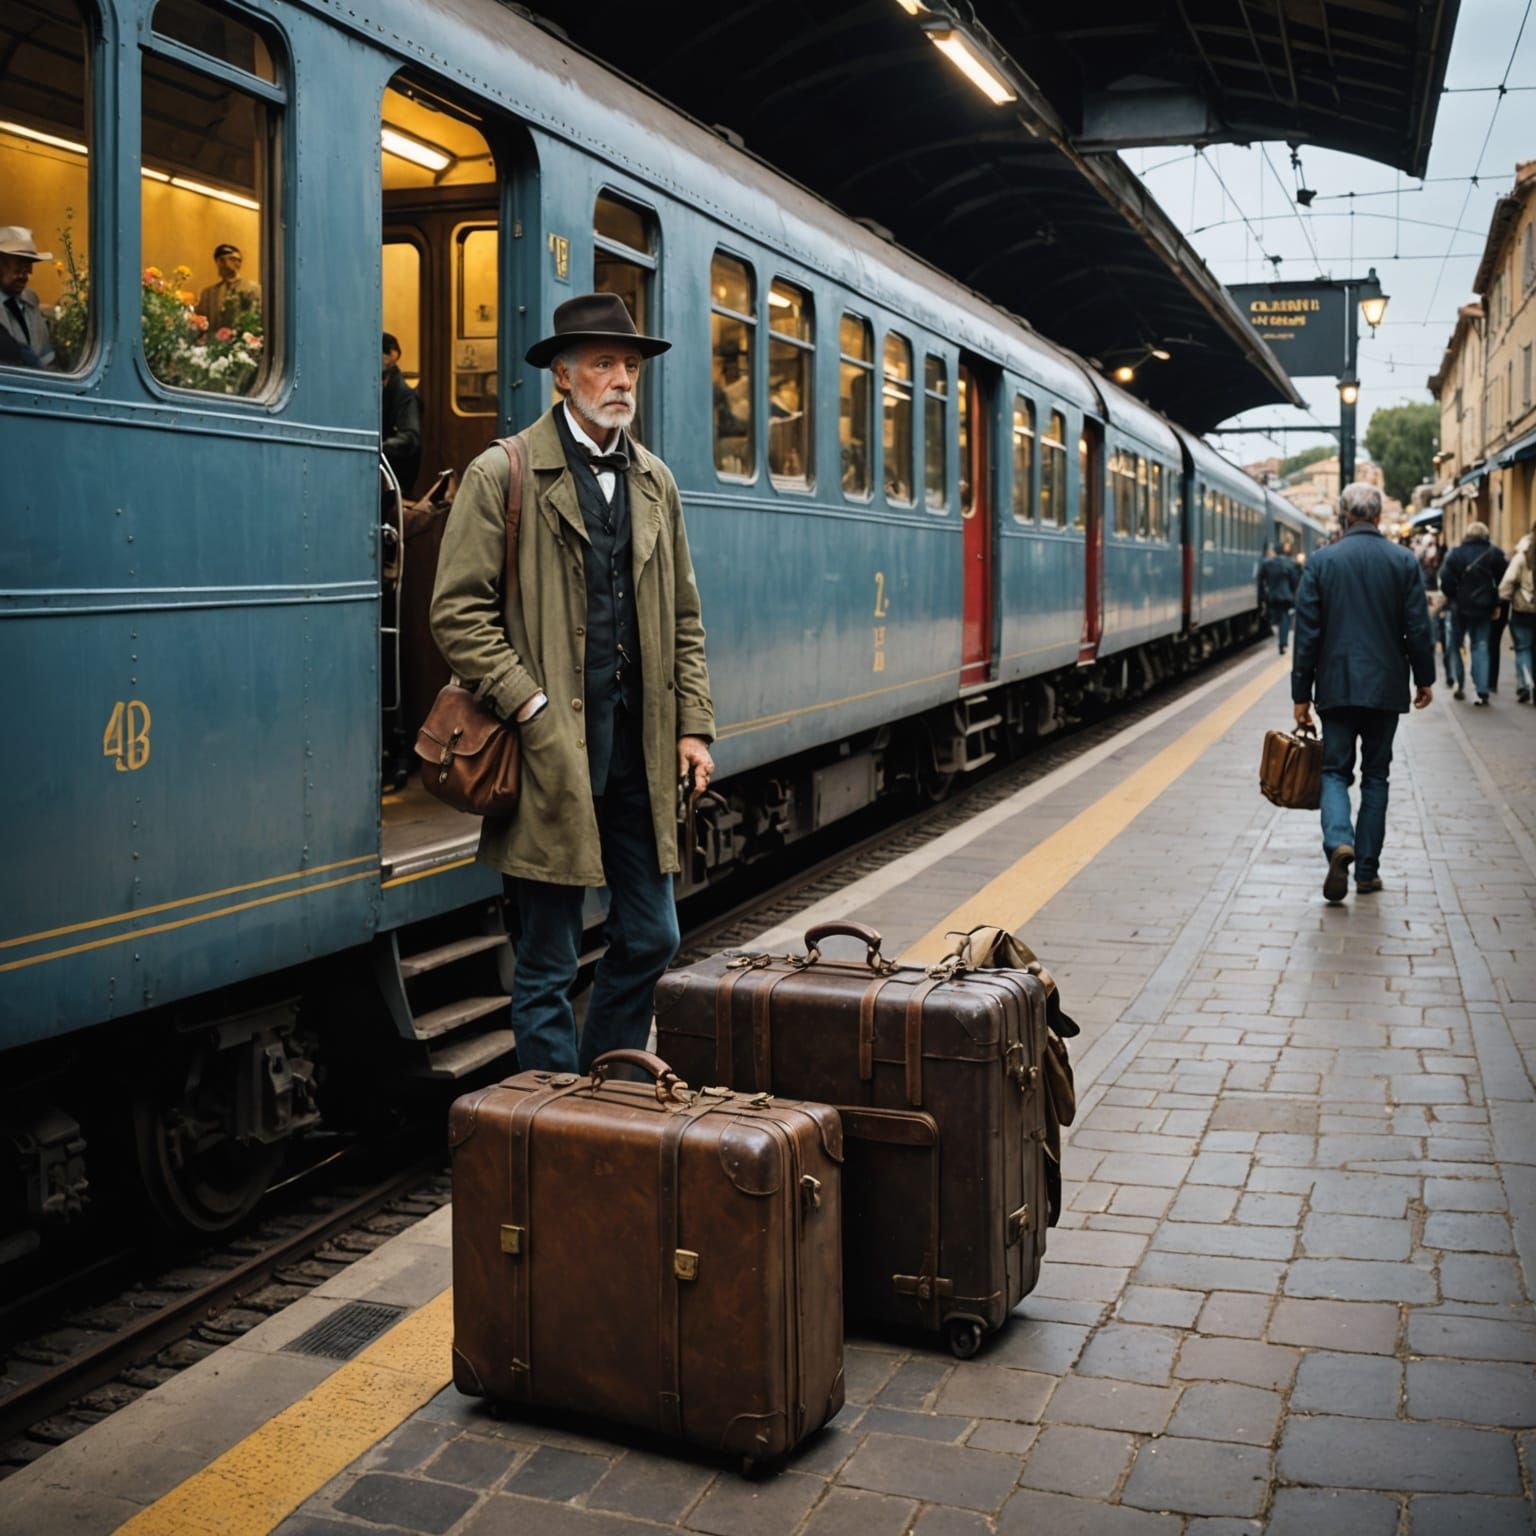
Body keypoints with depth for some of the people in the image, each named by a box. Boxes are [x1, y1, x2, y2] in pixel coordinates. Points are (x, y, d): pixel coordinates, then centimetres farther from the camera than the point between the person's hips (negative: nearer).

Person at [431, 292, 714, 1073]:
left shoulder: (656, 482, 14)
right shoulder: (503, 474, -4)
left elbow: (683, 618, 18)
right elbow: (459, 612, -8)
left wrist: (692, 724, 9)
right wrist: (531, 710, -15)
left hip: (639, 747, 6)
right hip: (553, 750, -6)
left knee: (650, 938, 12)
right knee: (548, 965, 3)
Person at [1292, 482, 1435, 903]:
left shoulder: (1321, 561, -3)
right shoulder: (1404, 562, -2)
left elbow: (1307, 633, -4)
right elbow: (1418, 628, -1)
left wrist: (1301, 694, 1)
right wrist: (1424, 679, 13)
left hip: (1337, 686, -1)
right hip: (1386, 687, 1)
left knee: (1335, 770, 7)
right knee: (1375, 775, 10)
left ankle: (1338, 842, -21)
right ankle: (1367, 871, 12)